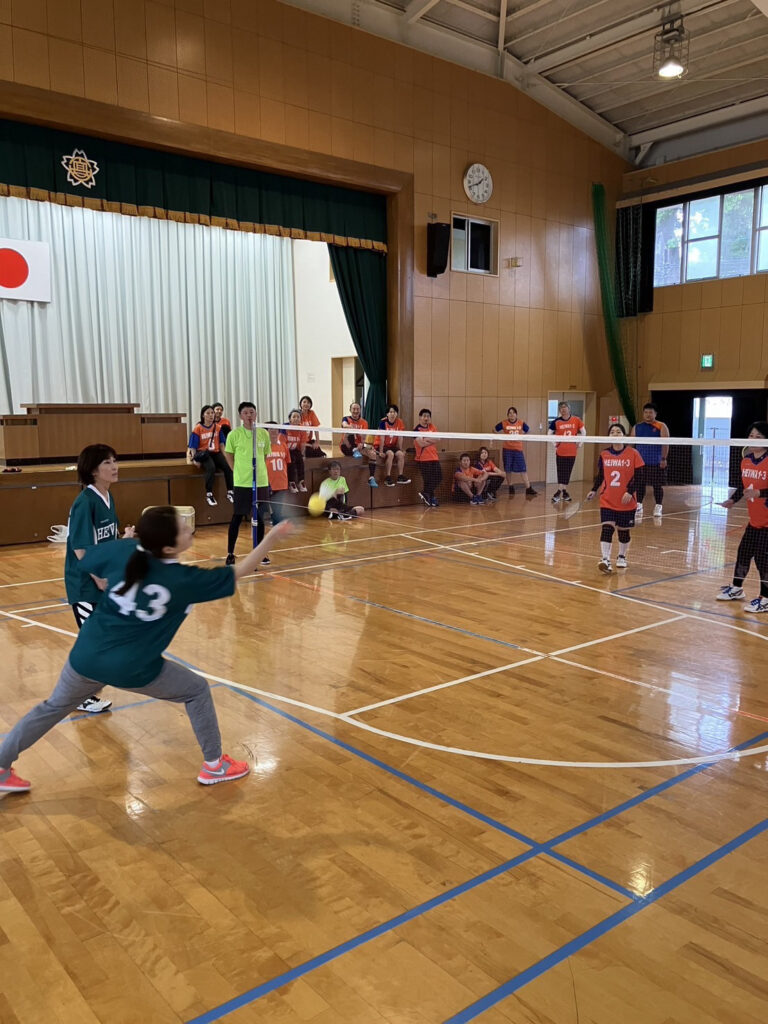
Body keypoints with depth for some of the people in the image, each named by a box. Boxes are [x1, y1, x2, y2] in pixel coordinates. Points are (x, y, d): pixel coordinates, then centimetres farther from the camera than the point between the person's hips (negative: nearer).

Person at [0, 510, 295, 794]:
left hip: (86, 656, 4)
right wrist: (272, 537, -9)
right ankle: (214, 765, 25)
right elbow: (238, 573, -9)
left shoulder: (121, 551, -11)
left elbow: (84, 561, 8)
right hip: (133, 670, -4)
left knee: (54, 707, 29)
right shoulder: (185, 580, -18)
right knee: (197, 690, 16)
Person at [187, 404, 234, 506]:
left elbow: (221, 443, 14)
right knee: (211, 468, -34)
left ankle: (230, 492, -14)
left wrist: (224, 456, 4)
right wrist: (195, 459, -12)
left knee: (228, 466, -24)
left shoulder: (218, 427, 8)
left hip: (216, 453, 4)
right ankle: (209, 494, -25)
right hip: (203, 454, -4)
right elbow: (193, 446, -2)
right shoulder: (198, 428, -2)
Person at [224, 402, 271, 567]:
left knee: (259, 517, 10)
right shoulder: (234, 434, -4)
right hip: (242, 483, -3)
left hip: (261, 481, 3)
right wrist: (237, 470, 1)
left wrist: (258, 469, 9)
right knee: (237, 517, 1)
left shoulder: (264, 433, 5)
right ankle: (230, 553, 10)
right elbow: (228, 453, 8)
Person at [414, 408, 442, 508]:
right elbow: (421, 443, -18)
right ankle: (431, 499, 11)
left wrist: (426, 439, -14)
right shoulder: (417, 428, -7)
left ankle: (425, 493, 22)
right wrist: (432, 440, -5)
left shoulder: (431, 426, 12)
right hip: (423, 458, -7)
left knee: (439, 478, 6)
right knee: (428, 480, -4)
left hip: (434, 457, 7)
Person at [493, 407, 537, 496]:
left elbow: (527, 430, 18)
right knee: (508, 470, 8)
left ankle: (528, 489, 0)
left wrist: (521, 436, 4)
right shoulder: (504, 423, -4)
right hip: (507, 449, -1)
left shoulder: (521, 423, 1)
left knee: (523, 469, -2)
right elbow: (495, 430, 7)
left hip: (518, 449, 1)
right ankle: (511, 488, 23)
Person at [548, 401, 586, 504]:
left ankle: (564, 492, 21)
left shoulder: (576, 420, 0)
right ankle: (559, 492, -2)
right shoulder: (556, 422, -3)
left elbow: (583, 432, 10)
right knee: (561, 472, -4)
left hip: (572, 452, 2)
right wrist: (554, 443, -6)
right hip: (560, 452, -2)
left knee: (568, 472, 10)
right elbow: (549, 434, 4)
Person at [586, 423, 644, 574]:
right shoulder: (604, 454, 3)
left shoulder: (633, 454, -5)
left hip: (626, 502, -1)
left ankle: (622, 557, 31)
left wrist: (630, 492, -16)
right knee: (607, 528, -12)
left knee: (623, 530, 10)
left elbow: (638, 476, -6)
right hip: (607, 501, 1)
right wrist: (594, 490, 4)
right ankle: (605, 560, -14)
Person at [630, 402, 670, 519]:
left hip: (656, 463, -3)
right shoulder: (637, 427, 10)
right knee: (640, 484, 5)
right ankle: (638, 506, 14)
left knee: (657, 485, 1)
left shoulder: (661, 427, -1)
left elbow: (665, 444, -7)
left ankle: (658, 507, 10)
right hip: (640, 462, 3)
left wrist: (663, 459, -16)